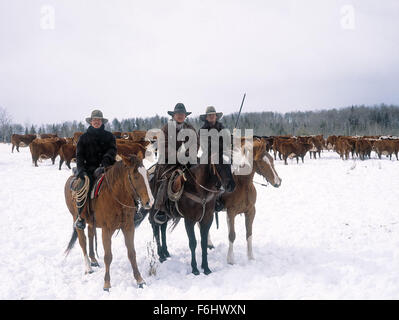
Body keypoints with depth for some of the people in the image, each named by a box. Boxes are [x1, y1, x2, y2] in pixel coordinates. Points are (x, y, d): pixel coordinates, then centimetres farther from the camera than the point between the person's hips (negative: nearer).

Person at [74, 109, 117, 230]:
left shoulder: (109, 136, 16)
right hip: (89, 167, -1)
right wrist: (80, 169, -10)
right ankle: (81, 216, -23)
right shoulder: (84, 137, 15)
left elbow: (112, 150, 2)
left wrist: (106, 159, -21)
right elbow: (79, 155, 8)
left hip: (106, 166, 1)